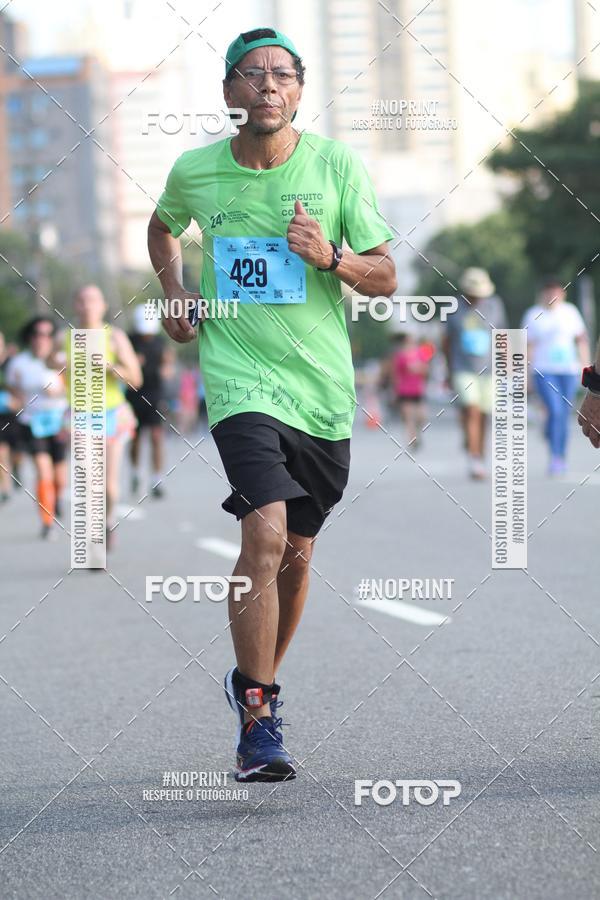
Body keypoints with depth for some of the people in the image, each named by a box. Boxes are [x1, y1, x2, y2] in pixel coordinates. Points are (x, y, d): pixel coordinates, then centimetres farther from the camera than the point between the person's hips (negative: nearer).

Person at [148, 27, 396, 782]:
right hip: (239, 379, -2)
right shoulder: (195, 172, 1)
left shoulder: (336, 166, -2)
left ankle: (257, 684, 35)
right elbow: (163, 225, 25)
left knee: (296, 551, 11)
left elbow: (385, 278, 1)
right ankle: (256, 720, -14)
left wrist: (331, 257, -18)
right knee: (265, 535, -20)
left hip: (323, 387, 2)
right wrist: (172, 291, 9)